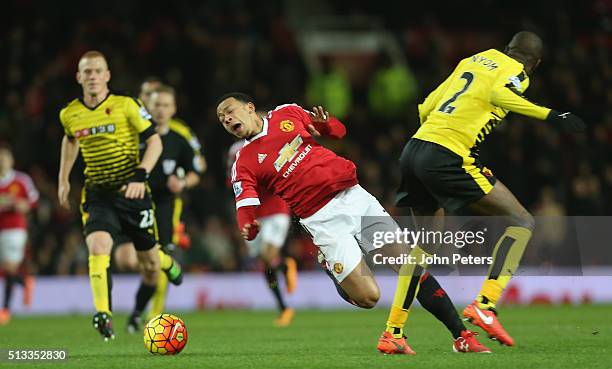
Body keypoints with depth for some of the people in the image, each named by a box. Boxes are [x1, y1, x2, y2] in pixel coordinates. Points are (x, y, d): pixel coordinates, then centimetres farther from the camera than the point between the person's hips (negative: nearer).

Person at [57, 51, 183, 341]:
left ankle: (167, 264, 45)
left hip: (131, 190, -2)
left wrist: (140, 176, -20)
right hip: (97, 194, 2)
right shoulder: (70, 115, 2)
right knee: (97, 247, -26)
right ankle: (103, 315, -33)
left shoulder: (125, 106, -9)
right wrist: (63, 179, 22)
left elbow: (154, 141, -7)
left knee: (150, 263, 7)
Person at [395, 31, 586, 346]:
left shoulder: (474, 60, 25)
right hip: (448, 156, -8)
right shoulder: (517, 73, 4)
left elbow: (426, 107, 23)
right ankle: (484, 305, -17)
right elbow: (498, 94, -21)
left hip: (413, 149, 8)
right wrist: (550, 115, -24)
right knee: (522, 222, -2)